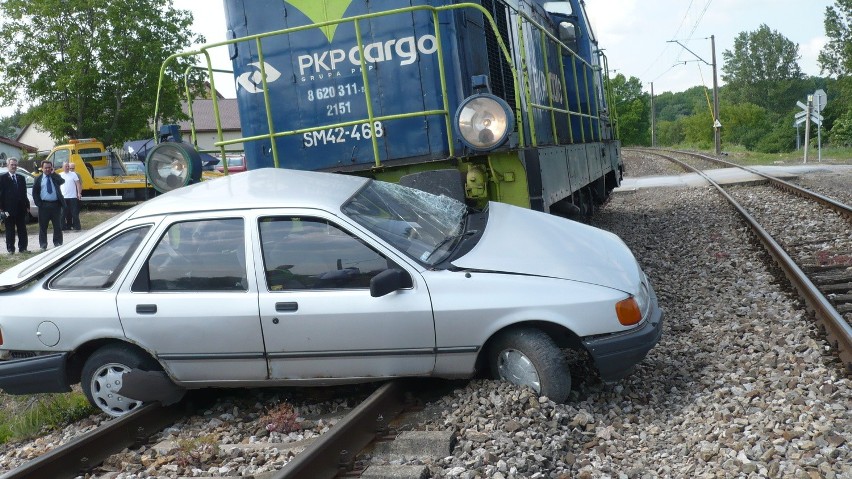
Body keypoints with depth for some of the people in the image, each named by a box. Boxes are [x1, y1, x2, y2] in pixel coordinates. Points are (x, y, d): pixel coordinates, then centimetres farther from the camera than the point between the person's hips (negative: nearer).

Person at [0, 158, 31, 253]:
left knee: (22, 229, 6)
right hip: (8, 209, -3)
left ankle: (23, 248, 11)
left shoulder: (21, 178, 11)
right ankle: (10, 249, 8)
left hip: (20, 208, 4)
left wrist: (27, 206, 6)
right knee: (10, 230, 3)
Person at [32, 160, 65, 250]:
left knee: (57, 226, 5)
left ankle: (58, 243, 14)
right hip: (44, 205, 0)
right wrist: (38, 203, -4)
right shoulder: (38, 178, 6)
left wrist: (53, 174, -9)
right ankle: (43, 245, 11)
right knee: (43, 226, 4)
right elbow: (35, 192, 6)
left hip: (56, 204, 0)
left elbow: (62, 181, -14)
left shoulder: (55, 177, 8)